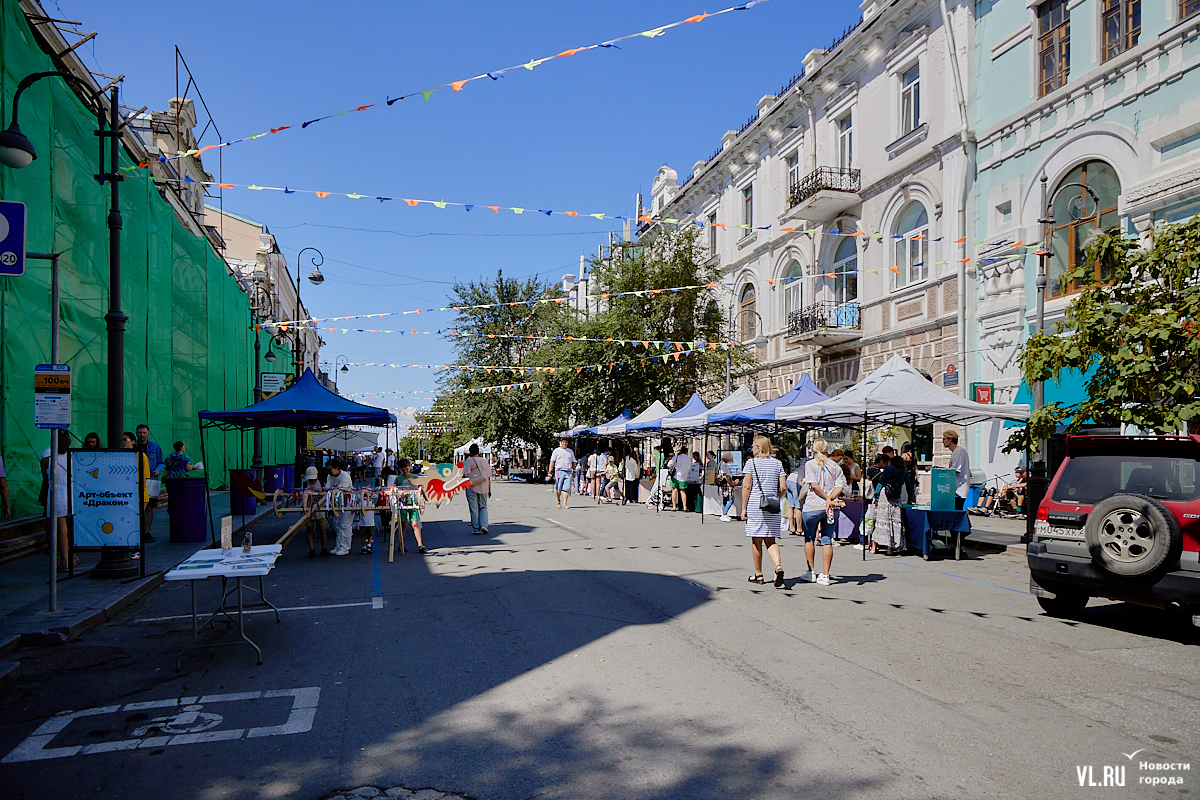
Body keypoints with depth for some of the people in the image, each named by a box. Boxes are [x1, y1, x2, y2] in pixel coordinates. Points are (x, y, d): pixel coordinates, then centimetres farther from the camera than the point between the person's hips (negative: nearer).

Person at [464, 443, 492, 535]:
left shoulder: (469, 461, -6)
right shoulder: (484, 461, 5)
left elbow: (466, 474, -16)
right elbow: (488, 476, 6)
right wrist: (489, 489, 11)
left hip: (472, 487, -3)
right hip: (483, 487, 3)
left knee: (474, 509, 4)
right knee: (483, 507, 14)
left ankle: (476, 529, 7)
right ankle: (484, 525, -4)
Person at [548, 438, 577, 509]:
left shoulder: (570, 451, 18)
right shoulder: (556, 451, 6)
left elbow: (573, 462, 23)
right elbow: (552, 461, 2)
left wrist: (574, 471, 16)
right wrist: (550, 472, -5)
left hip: (568, 472, 2)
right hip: (559, 471, -2)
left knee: (566, 488, -8)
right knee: (558, 488, 1)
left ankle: (565, 503, -9)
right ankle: (558, 501, 23)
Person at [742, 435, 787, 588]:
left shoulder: (751, 463, -4)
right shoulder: (777, 463, 7)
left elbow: (746, 487, -9)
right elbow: (783, 488, 3)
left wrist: (743, 507, -4)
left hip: (755, 505, -4)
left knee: (756, 541, 6)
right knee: (770, 540, 10)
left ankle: (758, 574, 15)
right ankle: (778, 566, -14)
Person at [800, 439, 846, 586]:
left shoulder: (810, 464, -2)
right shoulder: (835, 466, 9)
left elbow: (814, 485, -13)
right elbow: (840, 486, -2)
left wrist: (827, 499, -8)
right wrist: (831, 499, -9)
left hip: (813, 506, -3)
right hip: (832, 508, 3)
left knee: (809, 539, 13)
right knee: (827, 540, 5)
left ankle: (811, 572, 17)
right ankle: (825, 575, 4)